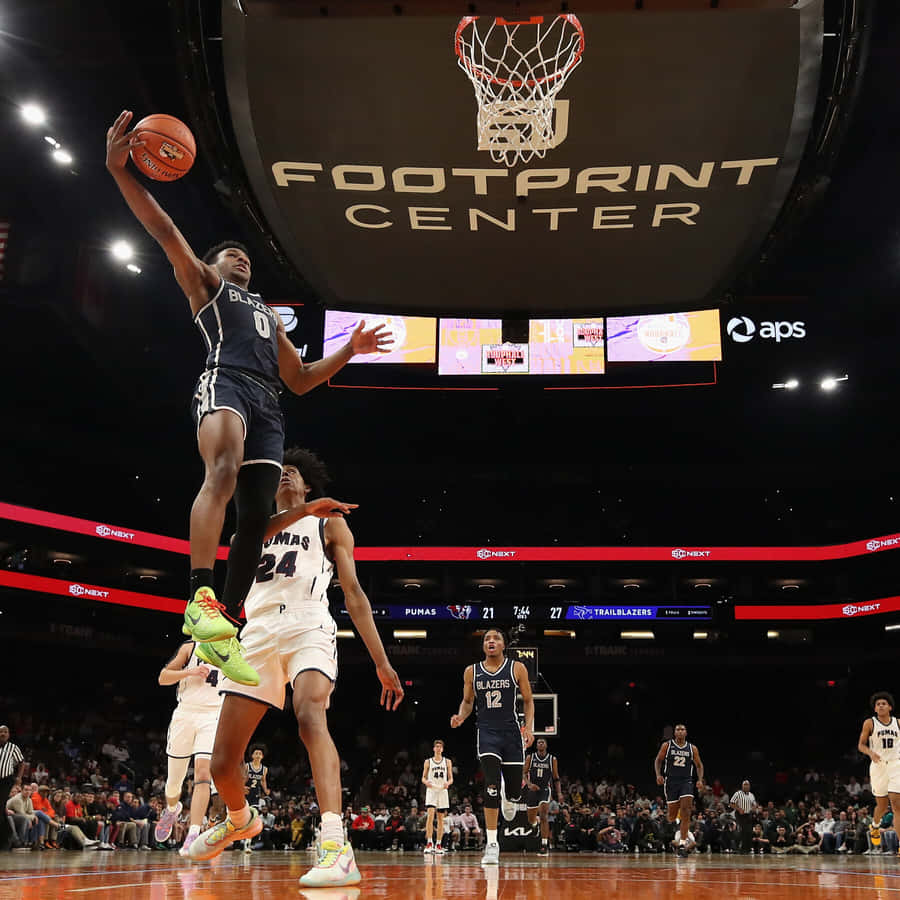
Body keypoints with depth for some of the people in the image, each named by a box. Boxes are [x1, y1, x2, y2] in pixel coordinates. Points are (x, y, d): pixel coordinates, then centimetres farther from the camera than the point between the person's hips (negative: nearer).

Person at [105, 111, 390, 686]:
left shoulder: (270, 316, 39)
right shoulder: (204, 283, 24)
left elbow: (300, 380, 37)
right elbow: (165, 232, 9)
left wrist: (348, 352, 25)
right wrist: (120, 171, -4)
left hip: (267, 405, 6)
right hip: (225, 382, -6)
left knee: (256, 516, -6)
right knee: (223, 472, -35)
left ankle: (224, 631, -4)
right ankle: (201, 598, -46)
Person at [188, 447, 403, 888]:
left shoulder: (329, 523, 17)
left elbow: (354, 593, 9)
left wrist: (381, 662, -1)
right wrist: (298, 512, -18)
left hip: (309, 628, -3)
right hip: (258, 634, 4)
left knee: (310, 715, -35)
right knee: (222, 761, 3)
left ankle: (336, 844, -45)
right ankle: (240, 819, 37)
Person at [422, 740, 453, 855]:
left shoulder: (447, 762, 9)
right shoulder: (428, 762, 6)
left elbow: (451, 778, 9)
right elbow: (423, 777, 7)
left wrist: (448, 783, -14)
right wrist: (426, 782, -16)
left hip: (443, 791, 2)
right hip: (431, 790, -2)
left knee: (441, 818, 5)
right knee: (430, 815, -17)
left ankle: (438, 844, 12)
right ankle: (429, 843, -15)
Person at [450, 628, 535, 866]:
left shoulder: (517, 668, 1)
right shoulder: (471, 671, 5)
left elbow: (528, 700, 7)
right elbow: (467, 701, 15)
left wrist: (529, 726, -7)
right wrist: (460, 717, -5)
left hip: (512, 732, 0)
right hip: (487, 732, 0)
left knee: (514, 794, 4)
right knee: (492, 786, -18)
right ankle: (492, 844, -10)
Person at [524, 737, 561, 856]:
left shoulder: (552, 759, 1)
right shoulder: (530, 757, 0)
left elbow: (556, 778, 7)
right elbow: (524, 774, 0)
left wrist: (559, 793, -2)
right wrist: (529, 784, -19)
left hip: (545, 790, -2)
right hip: (532, 790, 2)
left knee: (543, 817, -20)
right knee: (531, 821, 11)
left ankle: (545, 845, -17)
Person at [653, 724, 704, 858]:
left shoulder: (692, 748, 6)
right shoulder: (667, 745, 3)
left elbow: (699, 765, 13)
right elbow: (658, 760, 9)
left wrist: (700, 780, -3)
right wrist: (658, 774, -7)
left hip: (686, 782, 0)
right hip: (671, 782, 0)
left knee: (685, 813, -15)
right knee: (671, 817, 1)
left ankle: (682, 844, -12)